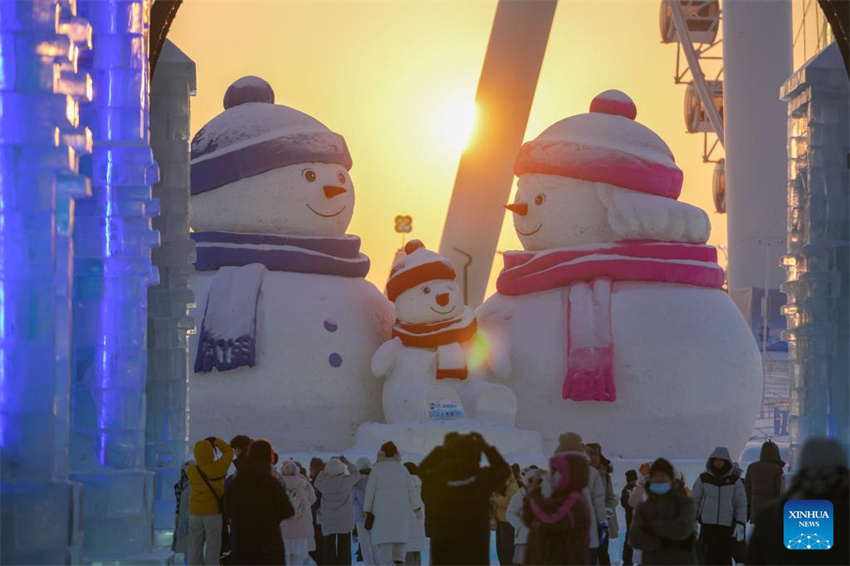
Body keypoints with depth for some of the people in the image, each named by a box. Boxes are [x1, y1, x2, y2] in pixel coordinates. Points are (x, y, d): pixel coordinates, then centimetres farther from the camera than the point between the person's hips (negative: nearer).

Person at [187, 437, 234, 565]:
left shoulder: (191, 471, -6)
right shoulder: (217, 468, -15)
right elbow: (229, 451, -1)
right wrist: (215, 441, 12)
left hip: (195, 513, 3)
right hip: (214, 513, -3)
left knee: (195, 549, 10)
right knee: (212, 548, -1)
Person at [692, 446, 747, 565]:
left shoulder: (735, 480, 1)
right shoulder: (704, 479, 2)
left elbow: (742, 504, 1)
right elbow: (695, 501, 8)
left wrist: (740, 524, -7)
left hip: (727, 524, 0)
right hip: (707, 524, 0)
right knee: (711, 556, -6)